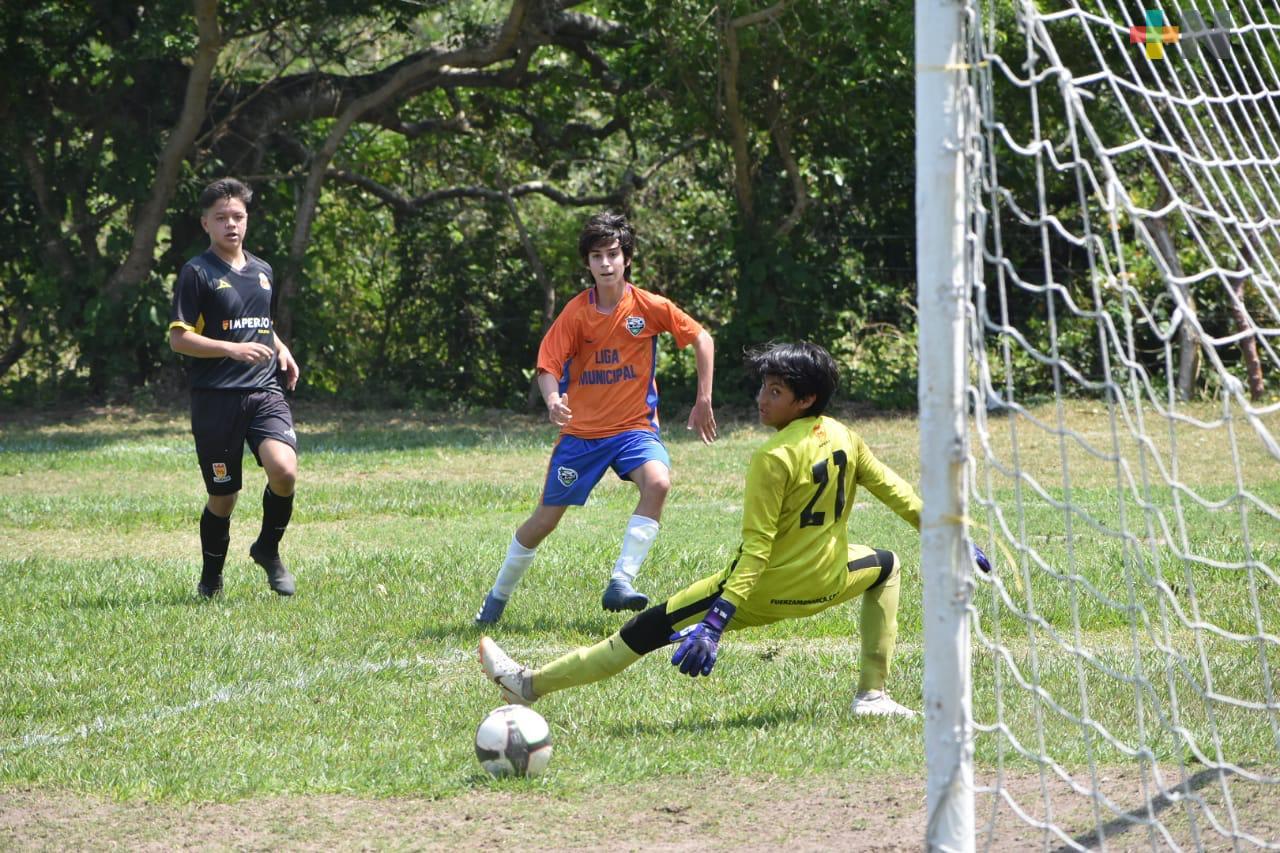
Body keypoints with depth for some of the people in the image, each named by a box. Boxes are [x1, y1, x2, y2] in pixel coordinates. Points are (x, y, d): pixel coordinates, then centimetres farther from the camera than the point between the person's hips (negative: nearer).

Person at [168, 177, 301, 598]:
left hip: (264, 392, 4)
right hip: (216, 398, -4)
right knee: (223, 496, 1)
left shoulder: (262, 271, 16)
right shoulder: (197, 273, -4)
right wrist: (234, 349, -19)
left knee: (284, 470, -20)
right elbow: (178, 338, -9)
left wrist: (280, 349, 12)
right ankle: (211, 577, 23)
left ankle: (268, 549, 6)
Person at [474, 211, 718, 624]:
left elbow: (701, 339, 4)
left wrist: (703, 400, 1)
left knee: (657, 481, -32)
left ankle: (620, 583, -29)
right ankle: (498, 596, 28)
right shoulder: (576, 312, -8)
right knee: (546, 518, 5)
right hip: (582, 430, 0)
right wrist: (553, 400, -32)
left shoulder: (650, 307, -7)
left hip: (635, 426, 0)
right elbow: (547, 366, -10)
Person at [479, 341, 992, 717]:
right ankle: (873, 693, 26)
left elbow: (756, 550, -24)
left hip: (767, 590, -6)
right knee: (887, 565, 36)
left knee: (648, 629, -3)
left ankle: (530, 685, -4)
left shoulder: (774, 458, -19)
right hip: (828, 585, 6)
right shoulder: (844, 438, 0)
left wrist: (717, 619, -28)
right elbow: (896, 493, 10)